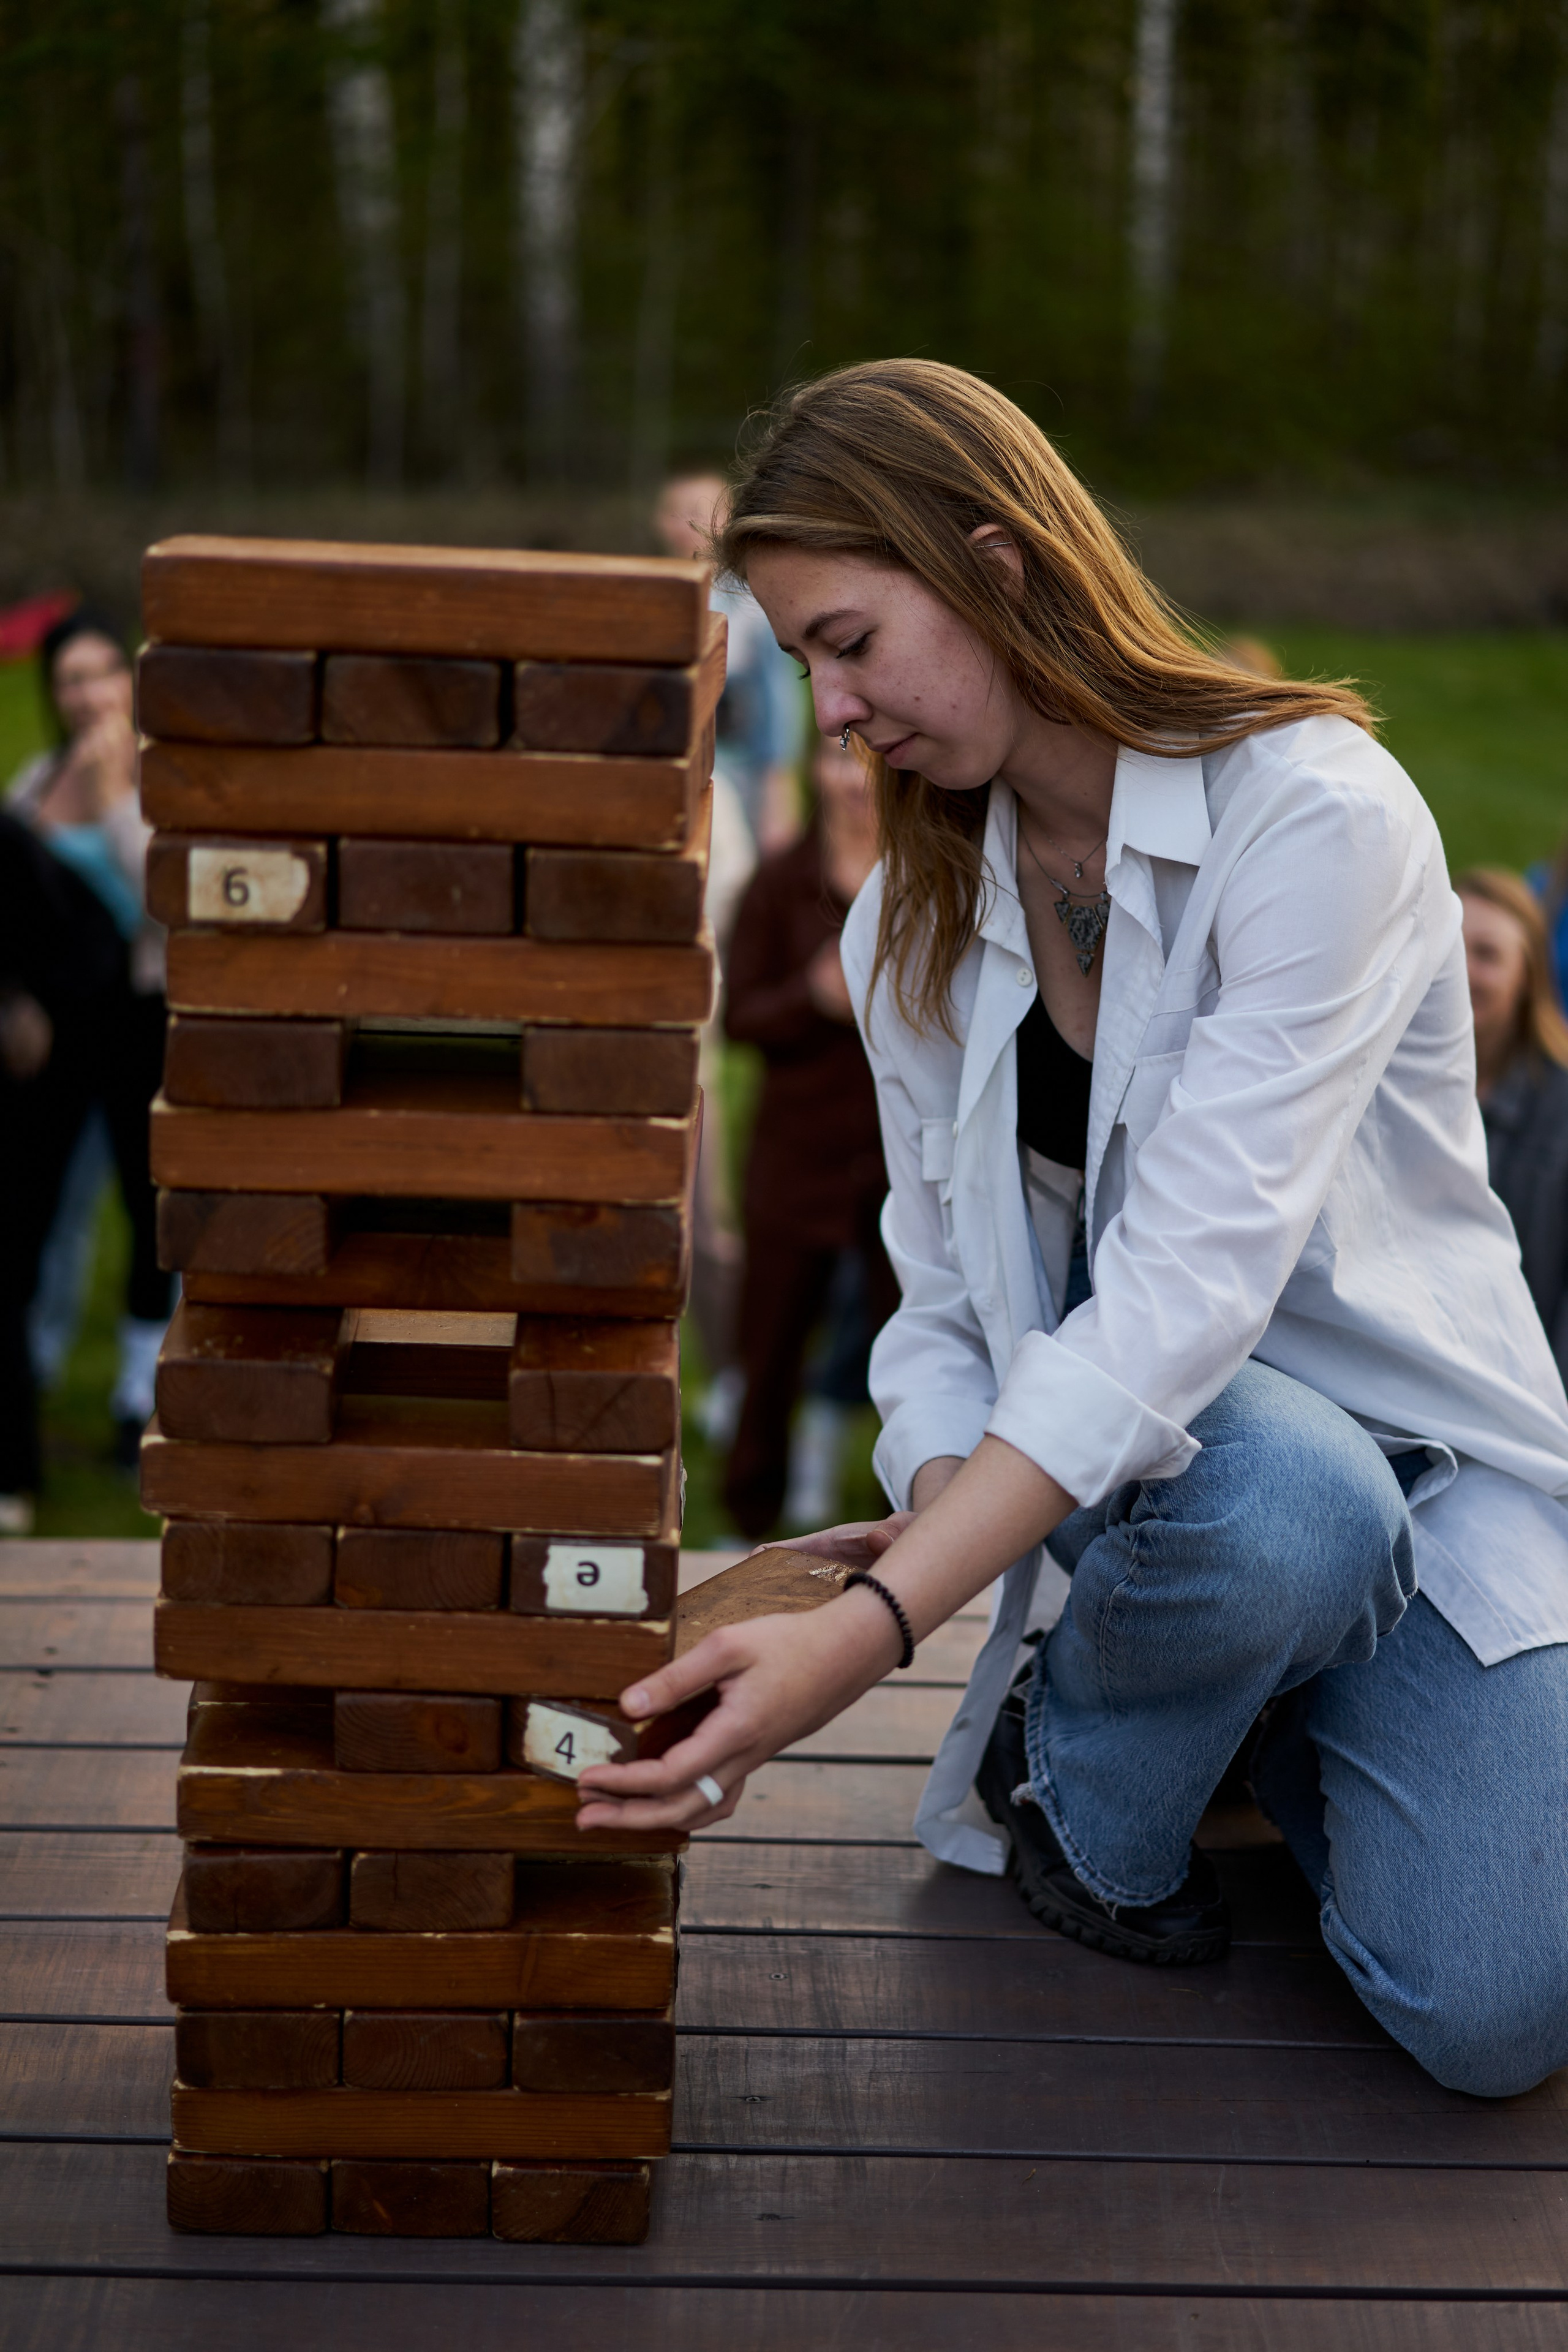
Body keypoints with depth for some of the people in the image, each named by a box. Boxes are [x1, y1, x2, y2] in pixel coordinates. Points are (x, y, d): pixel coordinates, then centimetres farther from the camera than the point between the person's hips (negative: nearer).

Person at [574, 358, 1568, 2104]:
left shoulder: (1319, 817, -21)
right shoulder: (910, 921, 2)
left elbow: (1189, 1279, -31)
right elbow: (946, 1299, 3)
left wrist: (872, 1630, -40)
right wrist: (933, 1507, -22)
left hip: (1428, 1447, -2)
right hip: (1161, 1442, 2)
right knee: (1282, 1507, -36)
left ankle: (1266, 1713, 12)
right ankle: (1078, 1775, -2)